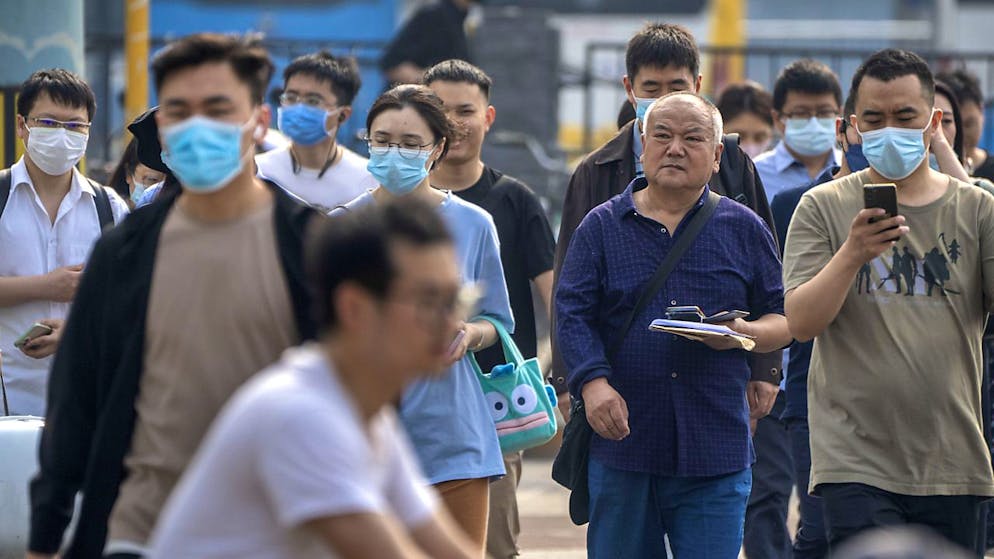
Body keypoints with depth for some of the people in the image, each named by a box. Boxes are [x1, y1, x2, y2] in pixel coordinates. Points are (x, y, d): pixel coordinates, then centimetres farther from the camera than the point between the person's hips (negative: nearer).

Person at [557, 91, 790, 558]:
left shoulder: (744, 230, 10)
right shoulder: (601, 227, 8)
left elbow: (785, 318, 12)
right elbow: (574, 314, 0)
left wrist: (746, 334, -11)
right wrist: (593, 382, -18)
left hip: (715, 452, 0)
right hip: (621, 442, 0)